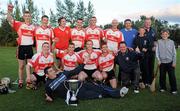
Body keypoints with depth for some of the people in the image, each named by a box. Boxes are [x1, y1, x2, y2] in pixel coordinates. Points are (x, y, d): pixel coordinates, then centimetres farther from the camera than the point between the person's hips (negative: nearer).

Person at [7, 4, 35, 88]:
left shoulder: (33, 27, 6)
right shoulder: (19, 24, 0)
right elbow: (9, 19, -8)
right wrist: (9, 11, -24)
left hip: (30, 47, 2)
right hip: (21, 47, -1)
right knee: (21, 66, 8)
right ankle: (20, 81, 18)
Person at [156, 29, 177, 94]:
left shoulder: (171, 42, 3)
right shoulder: (159, 42, 2)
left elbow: (174, 53, 3)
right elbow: (157, 52, 1)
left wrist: (174, 62, -2)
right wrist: (159, 60, -6)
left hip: (170, 62, 0)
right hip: (162, 62, 0)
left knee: (172, 76, 1)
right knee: (162, 76, 9)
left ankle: (174, 89, 13)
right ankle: (163, 87, 24)